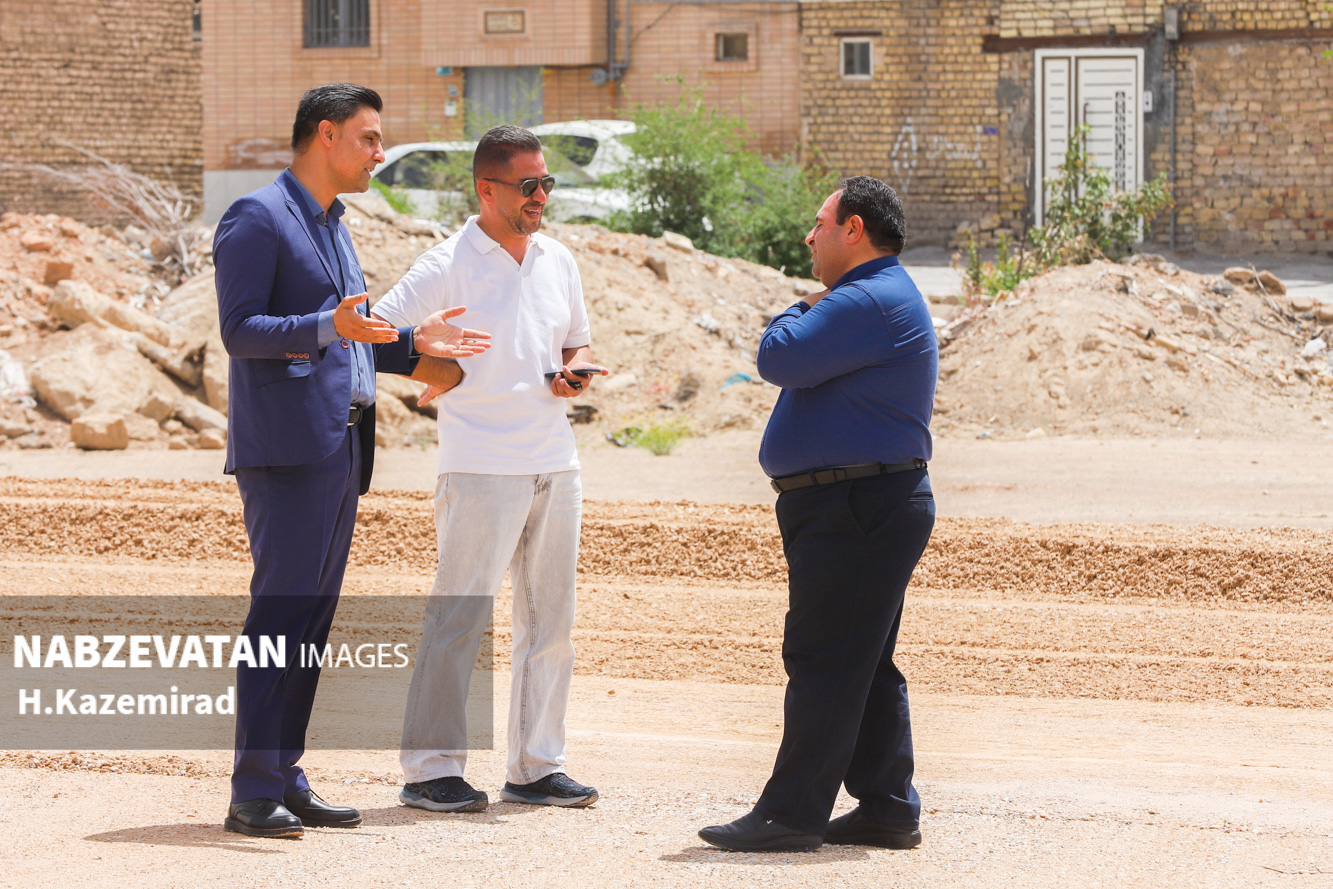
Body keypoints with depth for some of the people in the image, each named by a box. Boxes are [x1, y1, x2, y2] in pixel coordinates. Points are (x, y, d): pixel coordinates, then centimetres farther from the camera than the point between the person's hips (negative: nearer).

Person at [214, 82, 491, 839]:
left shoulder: (333, 226, 22)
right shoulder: (257, 218, -6)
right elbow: (241, 330, -15)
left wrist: (413, 344, 14)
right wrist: (331, 327, -27)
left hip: (342, 449, 9)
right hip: (286, 447, -9)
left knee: (313, 615, 7)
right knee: (281, 607, -12)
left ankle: (287, 779, 9)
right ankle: (254, 794, -12)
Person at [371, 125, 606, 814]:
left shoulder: (559, 263, 13)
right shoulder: (449, 265, -7)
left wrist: (576, 373, 3)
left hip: (555, 465, 7)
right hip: (480, 466, -7)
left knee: (550, 619, 10)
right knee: (459, 615, -7)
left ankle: (535, 767, 17)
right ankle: (431, 768, -2)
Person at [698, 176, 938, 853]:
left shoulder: (869, 303, -16)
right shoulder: (883, 299, 22)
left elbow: (778, 358, -18)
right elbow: (793, 365, 27)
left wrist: (802, 311, -3)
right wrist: (812, 312, 10)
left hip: (854, 515, -11)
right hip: (871, 509, 11)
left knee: (824, 663, -9)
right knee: (864, 666, 13)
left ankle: (791, 814, -9)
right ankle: (887, 808, 17)